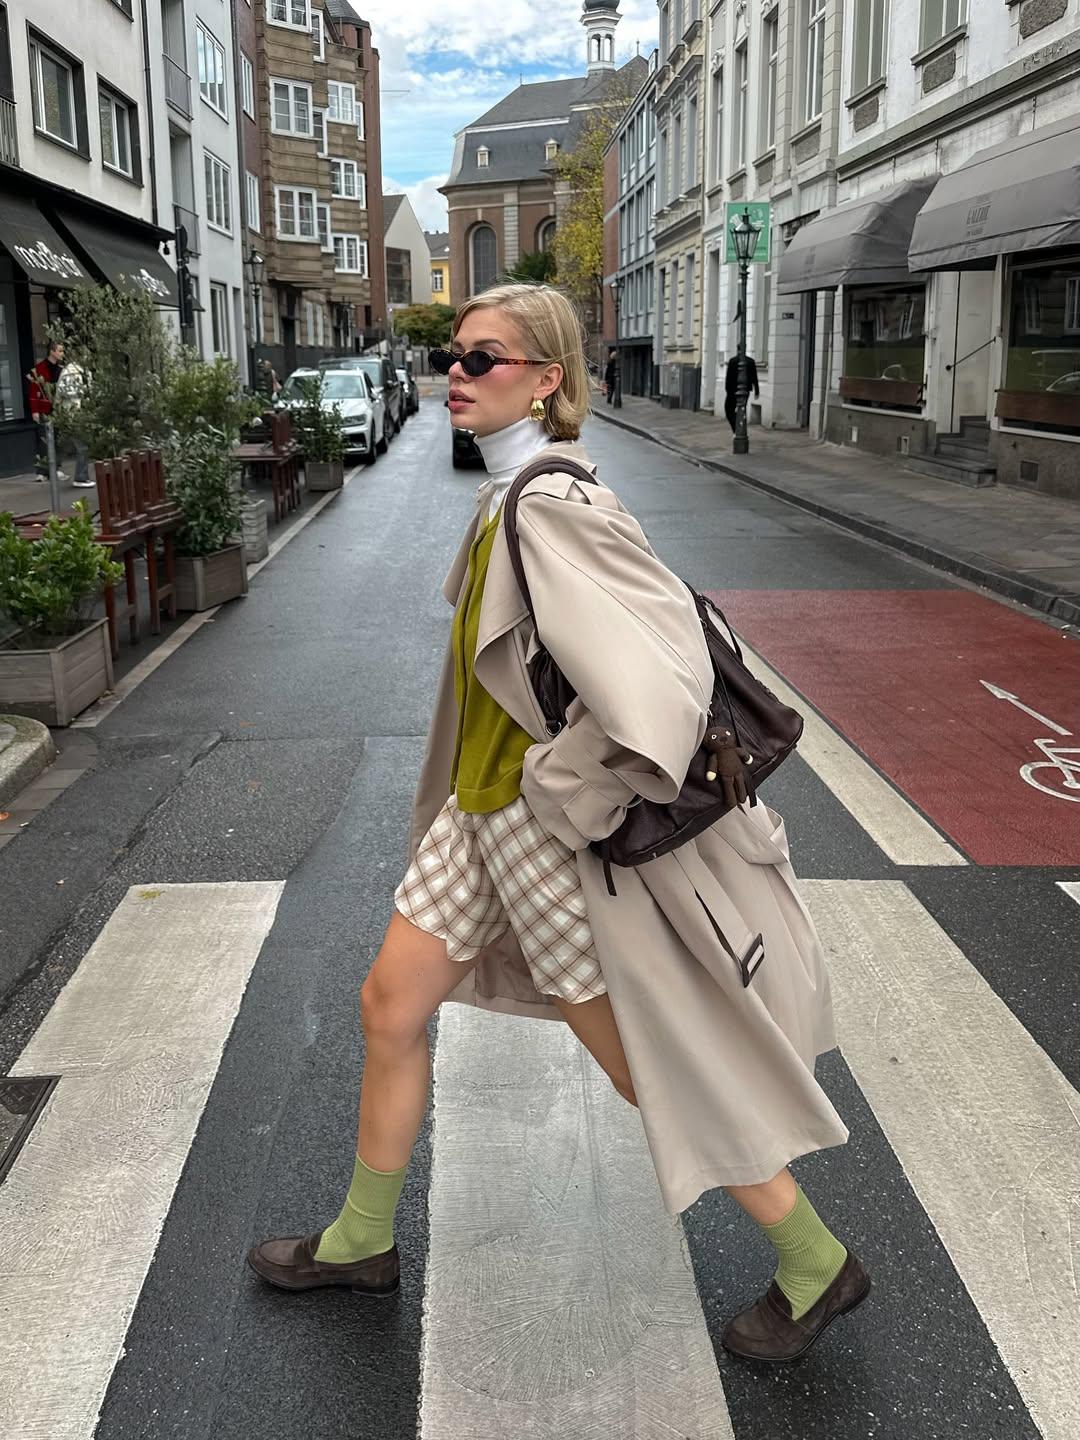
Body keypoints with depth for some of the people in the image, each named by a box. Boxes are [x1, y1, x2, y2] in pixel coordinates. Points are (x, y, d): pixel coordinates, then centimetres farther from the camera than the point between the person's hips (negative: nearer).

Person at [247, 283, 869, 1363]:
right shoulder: (509, 493, 5)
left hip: (562, 829, -9)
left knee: (655, 1067, 6)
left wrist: (560, 793, -23)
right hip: (485, 812, 9)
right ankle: (360, 1242, 39)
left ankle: (816, 1265, 29)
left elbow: (656, 684, -34)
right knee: (390, 1004, 16)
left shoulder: (553, 507, -25)